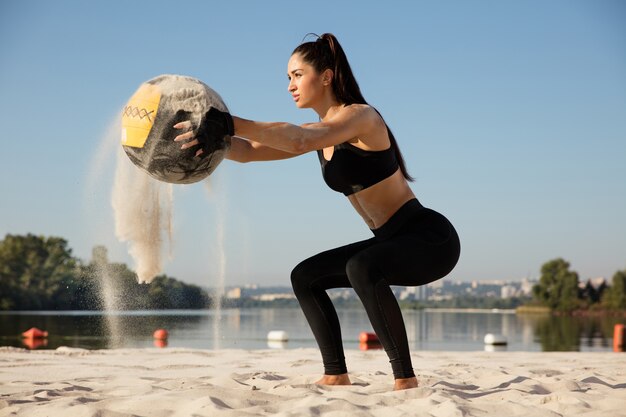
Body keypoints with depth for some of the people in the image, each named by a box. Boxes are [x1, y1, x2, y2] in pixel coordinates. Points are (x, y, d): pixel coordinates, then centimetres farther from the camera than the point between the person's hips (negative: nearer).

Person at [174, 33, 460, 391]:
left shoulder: (360, 116, -15)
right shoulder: (321, 132, 11)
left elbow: (300, 140, -35)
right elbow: (249, 152, 2)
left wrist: (231, 124, -41)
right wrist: (210, 137, -16)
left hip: (430, 238, -9)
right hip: (394, 242, 9)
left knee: (361, 268, -36)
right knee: (306, 277, 11)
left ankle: (406, 380, -29)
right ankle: (336, 376, 10)